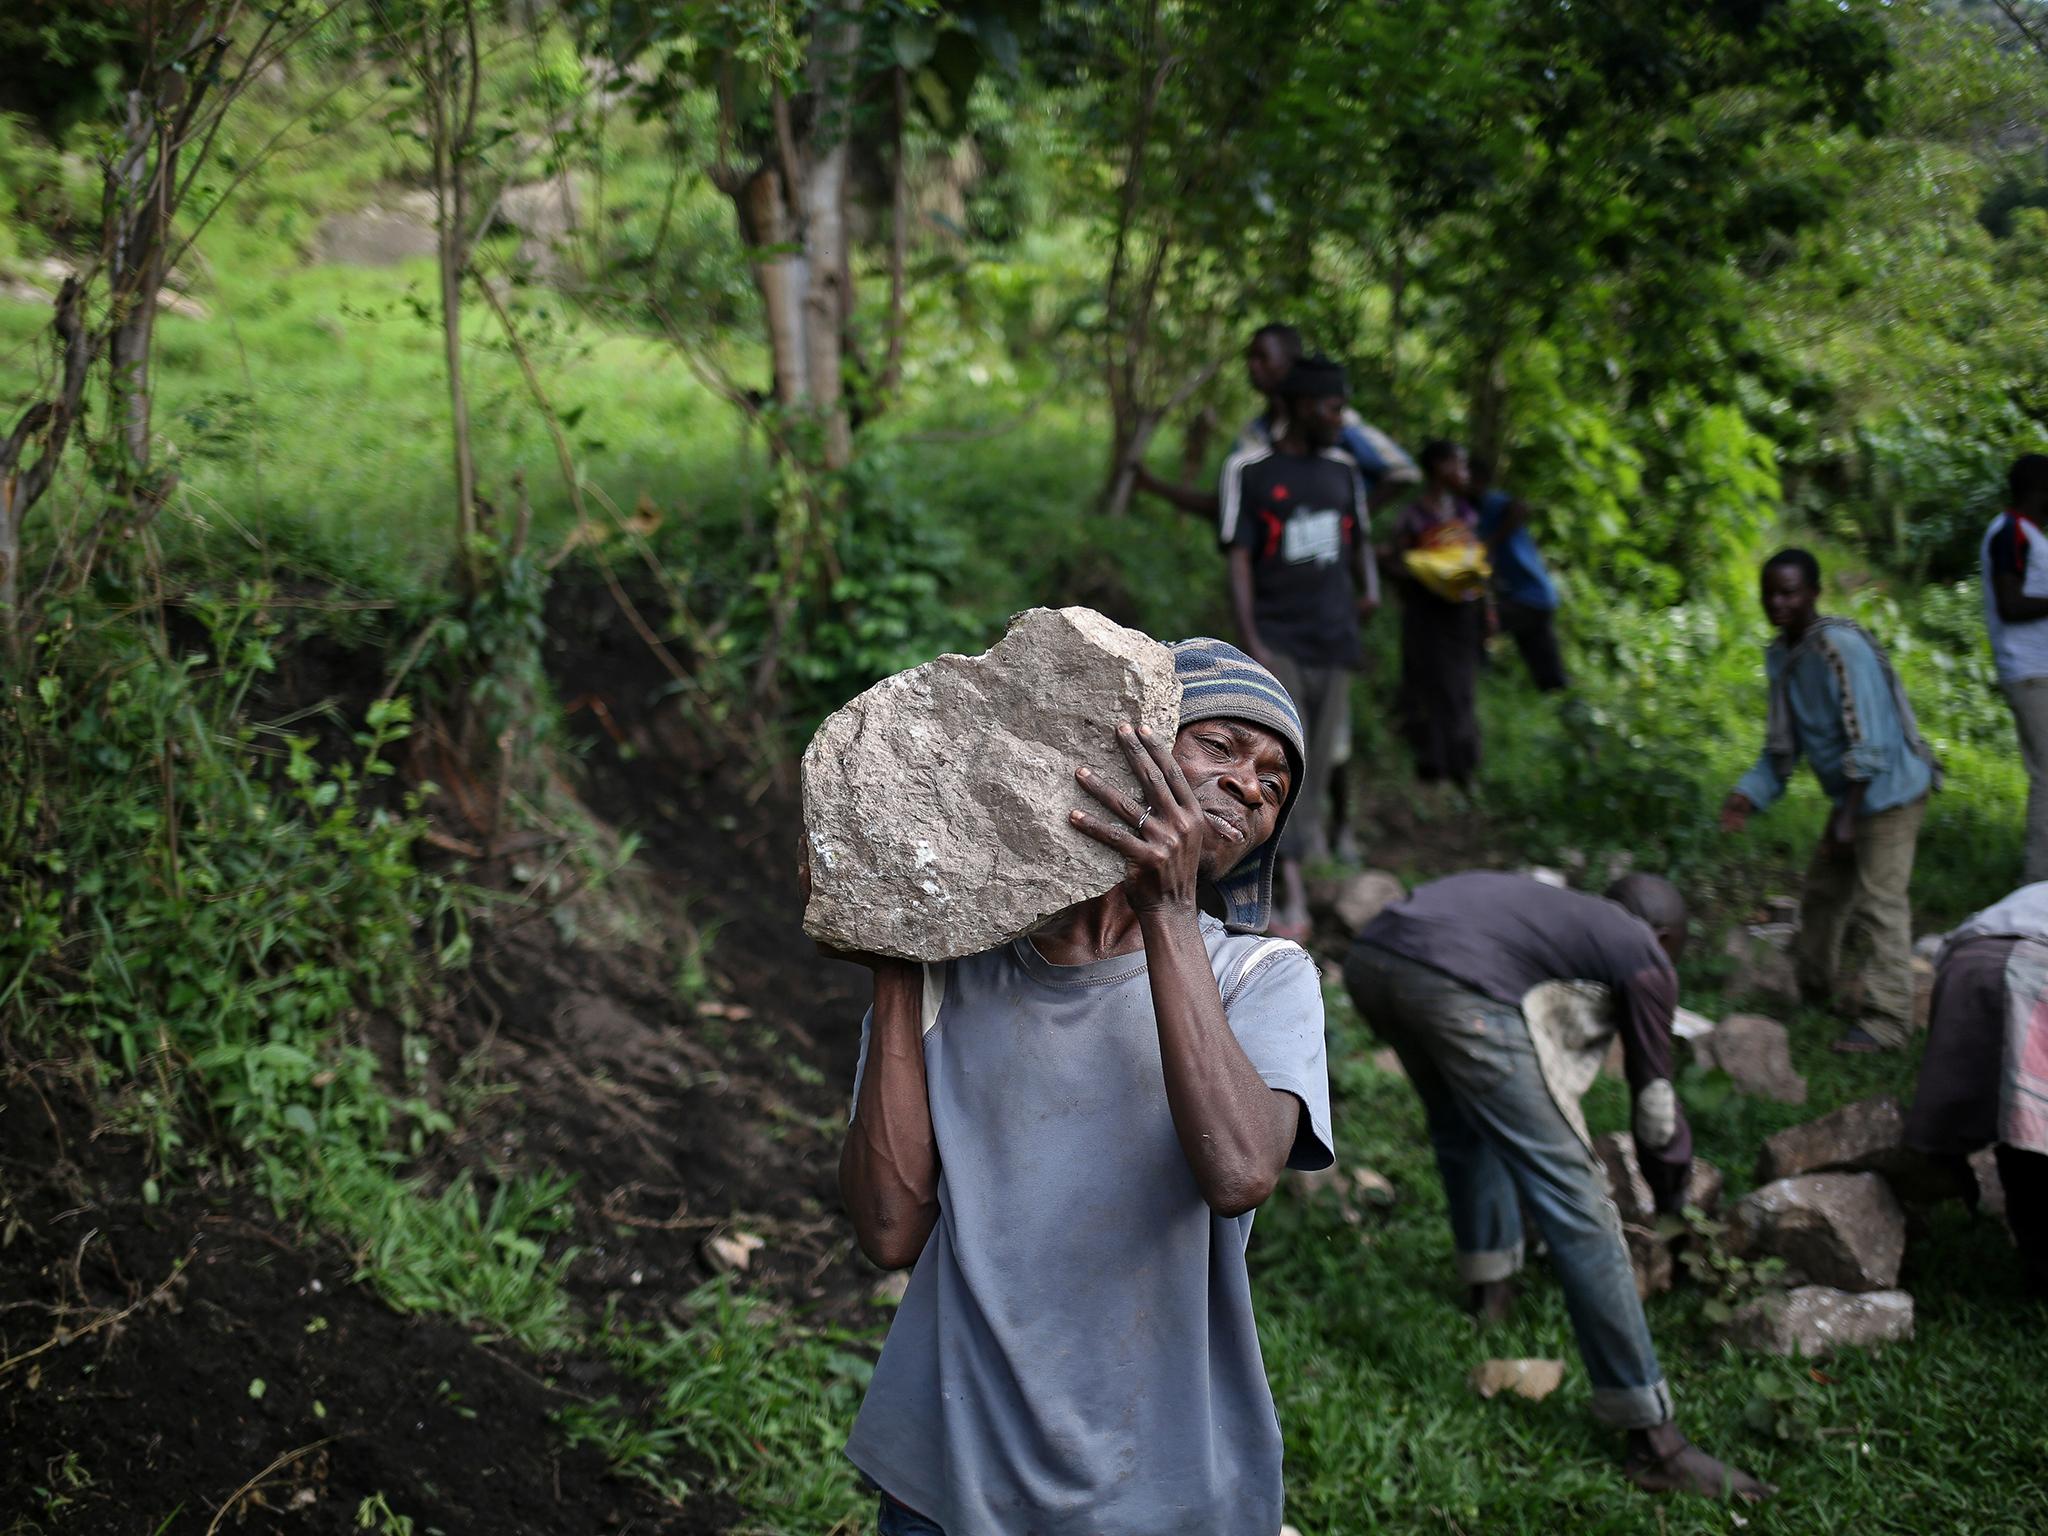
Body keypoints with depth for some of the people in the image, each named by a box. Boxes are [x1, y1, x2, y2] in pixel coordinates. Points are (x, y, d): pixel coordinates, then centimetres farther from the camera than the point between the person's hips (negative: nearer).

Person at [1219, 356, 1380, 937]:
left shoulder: (1343, 469, 13)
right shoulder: (1249, 470, -2)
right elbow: (1238, 559, -6)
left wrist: (1368, 588, 10)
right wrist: (1251, 643, -14)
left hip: (1334, 643, 5)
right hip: (1278, 642, -5)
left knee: (1319, 765, 4)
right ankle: (1293, 898, -15)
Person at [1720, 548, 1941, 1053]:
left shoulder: (1842, 648, -23)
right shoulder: (1781, 656, 5)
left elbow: (1869, 740, -25)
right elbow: (1784, 745, 13)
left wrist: (1847, 817, -25)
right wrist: (1748, 795, 1)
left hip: (1888, 790, -9)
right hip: (1853, 794, 9)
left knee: (1879, 901, -10)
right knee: (1823, 889, 18)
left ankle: (1887, 1020, -4)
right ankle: (1812, 991, 35)